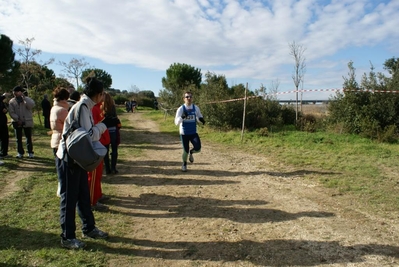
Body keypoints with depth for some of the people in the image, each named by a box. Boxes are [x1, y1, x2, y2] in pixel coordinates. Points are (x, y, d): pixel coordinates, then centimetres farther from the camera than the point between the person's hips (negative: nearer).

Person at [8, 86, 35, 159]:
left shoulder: (27, 99, 4)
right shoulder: (12, 101, 6)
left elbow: (31, 105, -18)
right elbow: (11, 112, -1)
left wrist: (24, 97, -18)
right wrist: (17, 119, -12)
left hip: (27, 122, -2)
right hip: (17, 122, 2)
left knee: (29, 137, 2)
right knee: (18, 138, 7)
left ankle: (30, 152, 9)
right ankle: (20, 152, 16)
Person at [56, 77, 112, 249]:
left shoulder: (85, 106, 9)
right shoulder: (82, 107, -20)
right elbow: (88, 135, -24)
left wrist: (100, 126, -1)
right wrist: (103, 125, -11)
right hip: (68, 158, -9)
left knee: (83, 195, 18)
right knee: (69, 198, 3)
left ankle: (88, 228, 32)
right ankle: (67, 237, 17)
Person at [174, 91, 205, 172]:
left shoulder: (196, 108, -1)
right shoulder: (181, 109, -9)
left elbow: (199, 117, 13)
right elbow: (176, 122, -14)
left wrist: (201, 119, -11)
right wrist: (182, 117, -33)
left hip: (193, 133, 2)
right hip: (184, 133, -2)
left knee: (198, 148, -15)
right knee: (186, 150, 4)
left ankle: (191, 153, 23)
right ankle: (184, 164, 35)